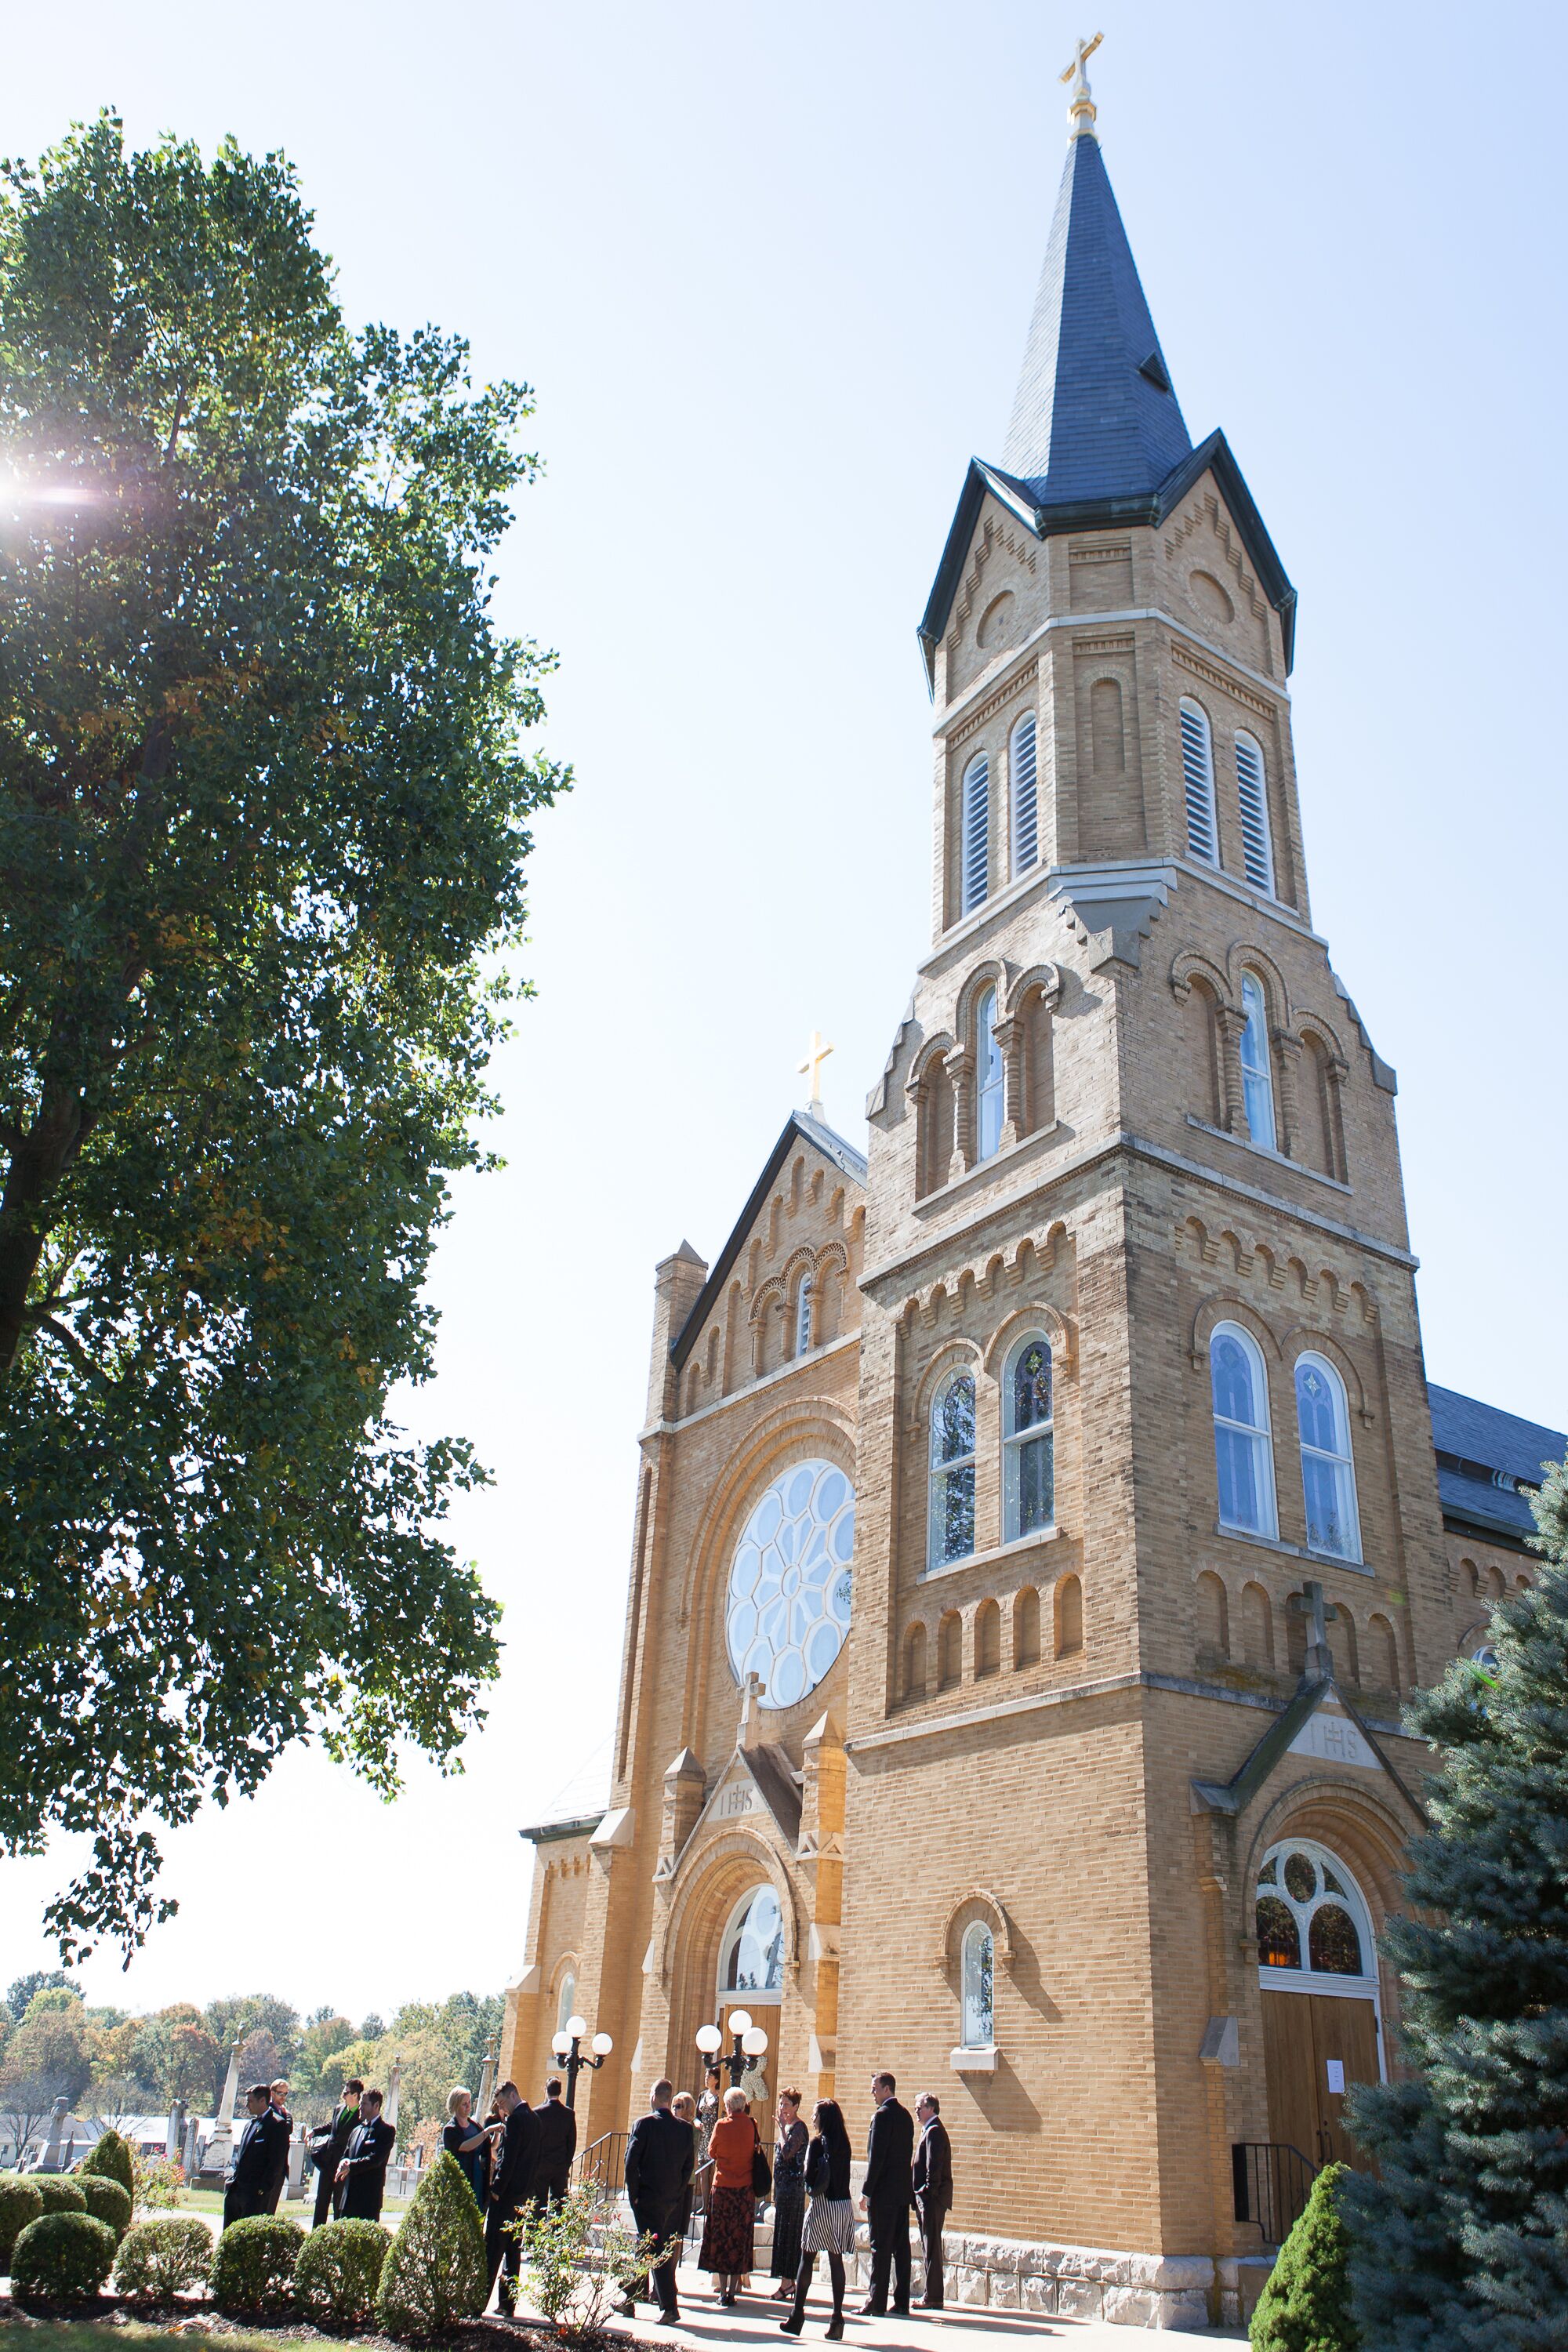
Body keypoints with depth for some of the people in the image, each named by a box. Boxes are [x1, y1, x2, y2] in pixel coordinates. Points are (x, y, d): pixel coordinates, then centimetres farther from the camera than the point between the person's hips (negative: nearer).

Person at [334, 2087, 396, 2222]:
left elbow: (375, 2159, -14)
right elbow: (346, 2155, 17)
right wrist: (344, 2163, -6)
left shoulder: (386, 2131, -4)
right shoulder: (356, 2130, 19)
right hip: (348, 2197, 7)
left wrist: (350, 2166, -13)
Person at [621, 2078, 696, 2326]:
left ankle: (669, 2307, -2)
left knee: (656, 2252, 0)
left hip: (648, 2197, -5)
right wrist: (678, 2192, 10)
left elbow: (631, 2161, -12)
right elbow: (690, 2165, 4)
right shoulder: (686, 2129, 2)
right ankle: (630, 2300, 23)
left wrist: (633, 2194, -4)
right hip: (675, 2198, 5)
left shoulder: (643, 2124, -11)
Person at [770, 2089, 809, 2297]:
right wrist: (776, 2193, 21)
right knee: (783, 2232, 11)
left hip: (792, 2185, -9)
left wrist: (782, 2128, -18)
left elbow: (787, 2153, -26)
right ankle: (788, 2281, 16)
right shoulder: (788, 2127, 15)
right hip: (783, 2186, 9)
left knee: (787, 2232, -6)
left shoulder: (798, 2127, -13)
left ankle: (787, 2282, -2)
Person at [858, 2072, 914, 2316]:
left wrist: (867, 2192, -14)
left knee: (880, 2248, -3)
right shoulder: (905, 2115, 12)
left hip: (884, 2192, -8)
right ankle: (902, 2303, 12)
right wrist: (906, 2185, 18)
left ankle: (876, 2303, -1)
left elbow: (876, 2157, -18)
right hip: (903, 2190, 8)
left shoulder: (882, 2115, -14)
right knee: (901, 2246, 9)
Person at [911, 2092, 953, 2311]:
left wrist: (928, 2193, -21)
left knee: (931, 2246, -6)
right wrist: (920, 2195, 17)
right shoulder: (930, 2130, 18)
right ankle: (932, 2294, 19)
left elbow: (934, 2165, -20)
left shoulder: (934, 2131, -13)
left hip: (932, 2197, -10)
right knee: (929, 2245, 13)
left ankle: (933, 2297, -2)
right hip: (927, 2197, 10)